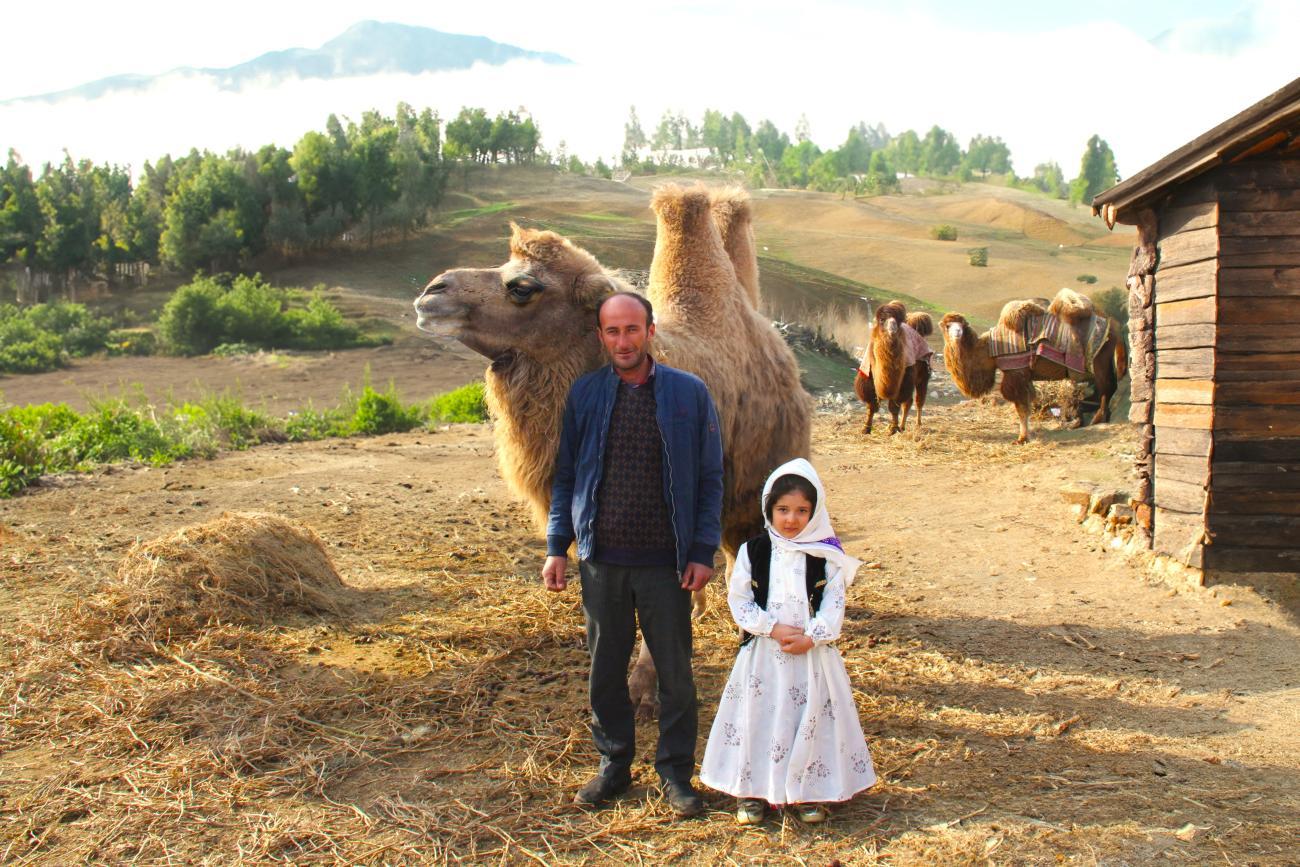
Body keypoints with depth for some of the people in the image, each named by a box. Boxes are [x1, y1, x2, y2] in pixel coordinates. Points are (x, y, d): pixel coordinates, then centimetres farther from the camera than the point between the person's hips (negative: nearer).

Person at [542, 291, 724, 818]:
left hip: (666, 562, -1)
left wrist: (704, 552, -6)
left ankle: (675, 774, 23)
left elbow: (710, 478, 1)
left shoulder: (689, 393, 0)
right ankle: (614, 764, 29)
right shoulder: (584, 394, 5)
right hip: (601, 559, 2)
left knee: (675, 672, 7)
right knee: (606, 670, 12)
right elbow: (566, 475, 8)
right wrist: (556, 546, 1)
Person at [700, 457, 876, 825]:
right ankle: (752, 790, 18)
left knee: (811, 719, 5)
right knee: (758, 716, 4)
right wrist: (773, 628, -14)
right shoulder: (752, 552, -1)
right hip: (762, 653, 0)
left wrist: (810, 637, -17)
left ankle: (808, 791, 21)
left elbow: (834, 605, -3)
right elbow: (739, 600, -3)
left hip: (813, 653, 0)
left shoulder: (827, 556, -1)